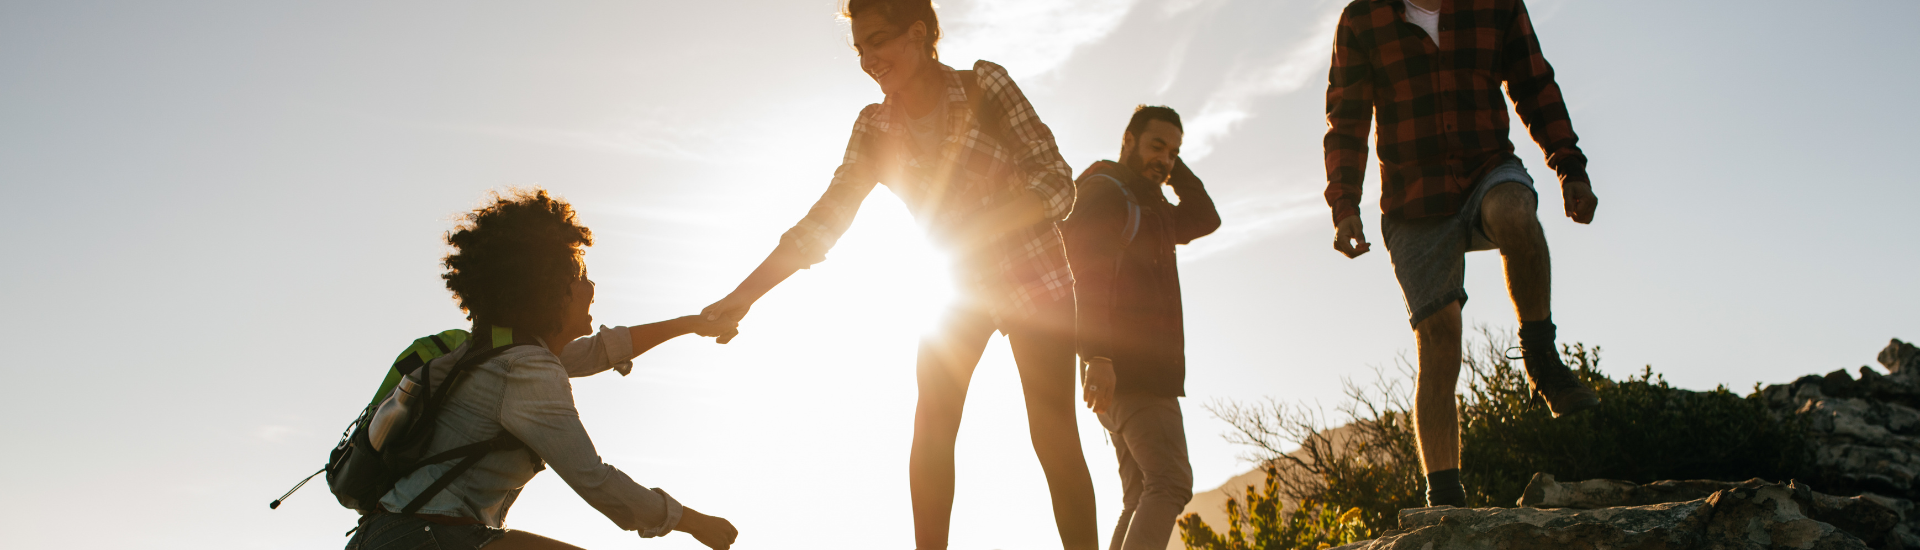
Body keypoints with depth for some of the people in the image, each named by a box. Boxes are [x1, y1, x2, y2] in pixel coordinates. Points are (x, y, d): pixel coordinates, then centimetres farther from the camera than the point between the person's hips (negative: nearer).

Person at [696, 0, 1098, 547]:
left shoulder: (984, 85, -18)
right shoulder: (874, 127, -7)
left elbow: (1056, 183, -21)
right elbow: (825, 219, -9)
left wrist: (972, 231, -35)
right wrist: (742, 296, -18)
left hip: (1033, 279, -4)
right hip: (962, 284, 4)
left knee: (1053, 438, -9)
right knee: (931, 428, -8)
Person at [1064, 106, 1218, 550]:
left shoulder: (1146, 209, 27)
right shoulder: (1102, 192, -4)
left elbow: (1204, 219, 30)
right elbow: (1086, 276, -17)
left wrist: (1173, 166, 19)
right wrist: (1096, 355, -30)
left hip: (1146, 374, 10)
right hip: (1124, 366, -10)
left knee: (1143, 499, 6)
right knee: (1170, 481, -23)